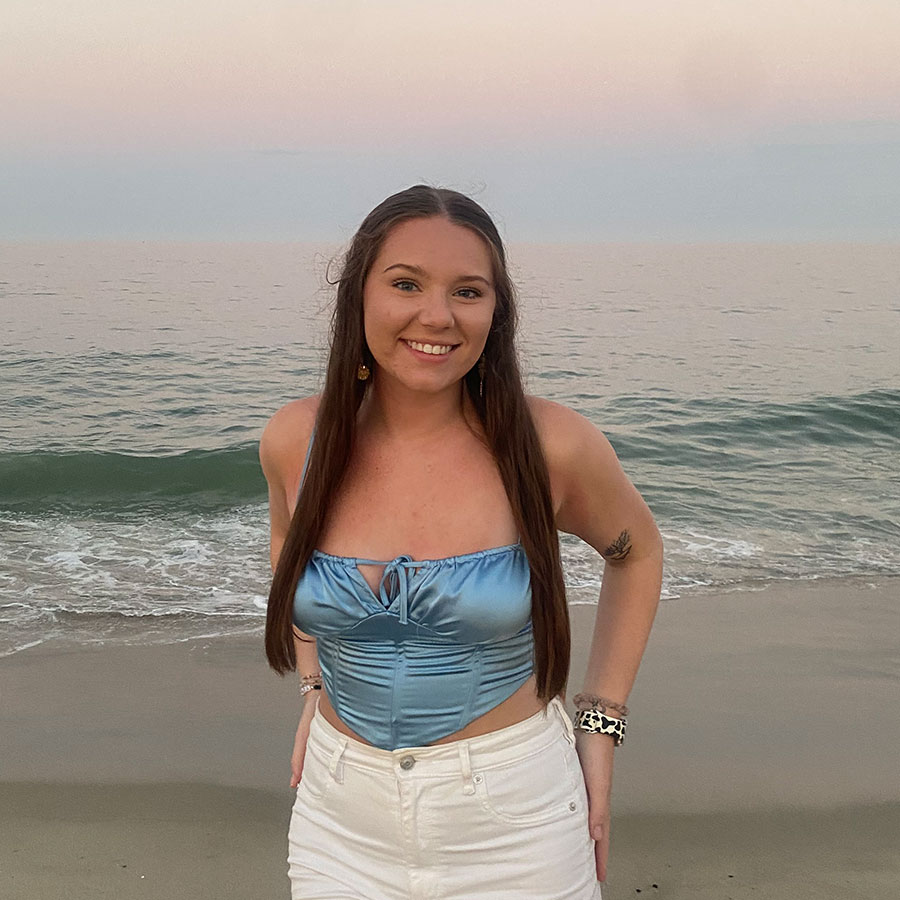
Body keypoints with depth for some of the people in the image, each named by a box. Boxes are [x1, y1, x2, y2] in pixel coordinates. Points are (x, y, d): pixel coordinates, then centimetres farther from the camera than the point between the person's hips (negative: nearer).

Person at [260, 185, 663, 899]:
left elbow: (637, 551, 3)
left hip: (515, 825, -2)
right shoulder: (294, 441, -8)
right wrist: (316, 687, 7)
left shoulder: (552, 446, -16)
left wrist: (602, 726, -1)